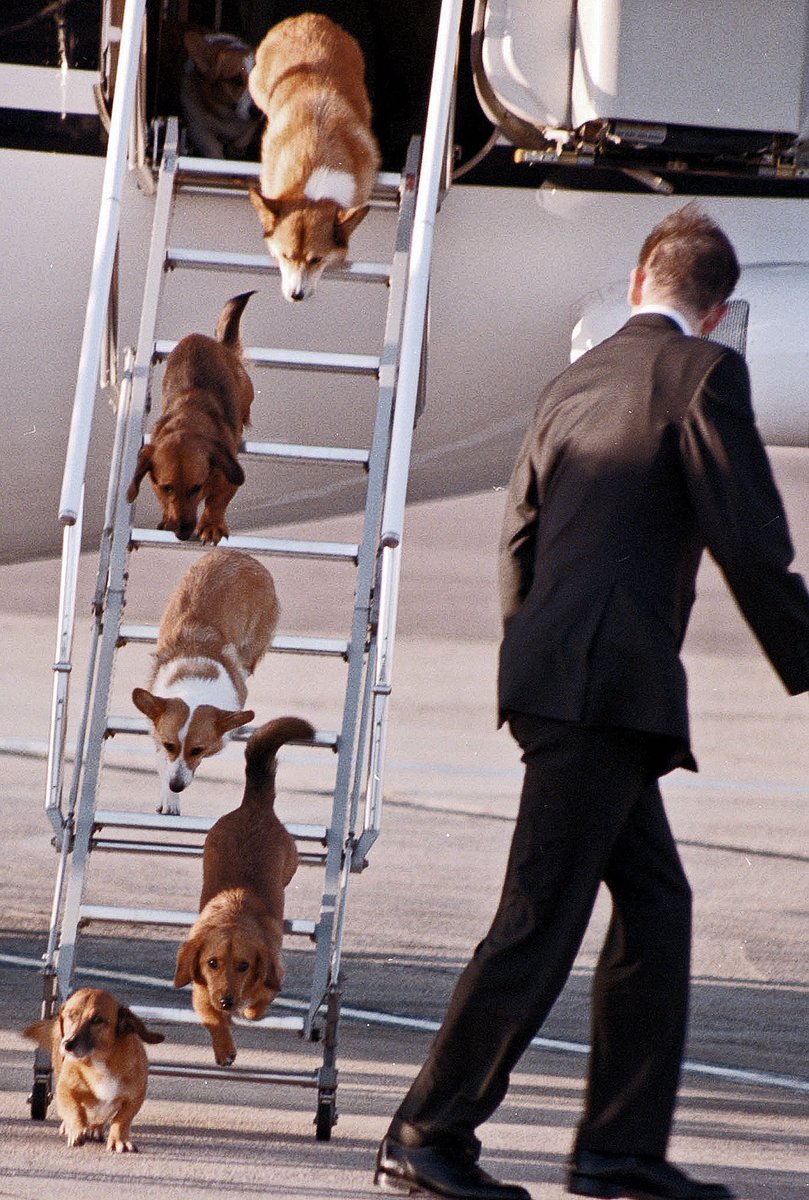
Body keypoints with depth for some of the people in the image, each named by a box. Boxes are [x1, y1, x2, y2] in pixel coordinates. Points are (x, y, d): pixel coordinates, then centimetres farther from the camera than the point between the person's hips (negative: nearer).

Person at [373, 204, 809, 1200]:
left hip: (552, 669, 9)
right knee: (540, 920, -6)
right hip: (612, 679, -9)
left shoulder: (574, 383, 18)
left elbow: (519, 539, 22)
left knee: (655, 903, 13)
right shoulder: (701, 373, -5)